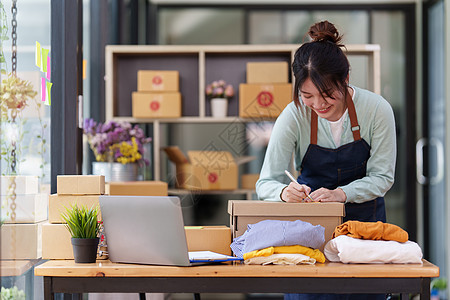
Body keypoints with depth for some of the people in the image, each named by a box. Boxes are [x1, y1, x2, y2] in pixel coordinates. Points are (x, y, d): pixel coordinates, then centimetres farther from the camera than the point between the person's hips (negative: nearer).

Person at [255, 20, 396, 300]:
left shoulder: (377, 109, -17)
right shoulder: (294, 115, -17)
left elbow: (382, 177, -10)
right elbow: (266, 182, -13)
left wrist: (341, 193, -27)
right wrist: (284, 192, -36)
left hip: (365, 216, 0)